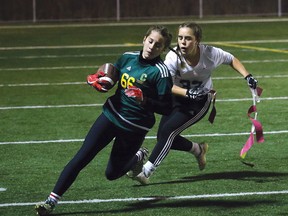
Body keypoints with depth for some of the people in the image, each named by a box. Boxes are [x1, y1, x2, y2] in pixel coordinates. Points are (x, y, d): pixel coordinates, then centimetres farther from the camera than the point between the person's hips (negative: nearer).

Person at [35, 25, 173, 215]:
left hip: (134, 128, -4)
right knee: (81, 158, -6)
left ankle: (138, 157, 41)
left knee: (112, 173, 10)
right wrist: (98, 80, -5)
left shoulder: (160, 72, -16)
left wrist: (144, 100, -30)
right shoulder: (128, 58, 0)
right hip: (111, 115, 4)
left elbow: (167, 108, -16)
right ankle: (52, 201, -3)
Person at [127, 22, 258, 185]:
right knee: (163, 136, -3)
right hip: (178, 98, 3)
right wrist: (188, 93, -50)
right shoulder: (173, 56, -23)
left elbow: (232, 60, 0)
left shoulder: (210, 54, -22)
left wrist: (247, 76, -12)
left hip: (200, 102, -3)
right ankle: (197, 149, 25)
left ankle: (146, 171, -18)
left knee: (168, 130, -20)